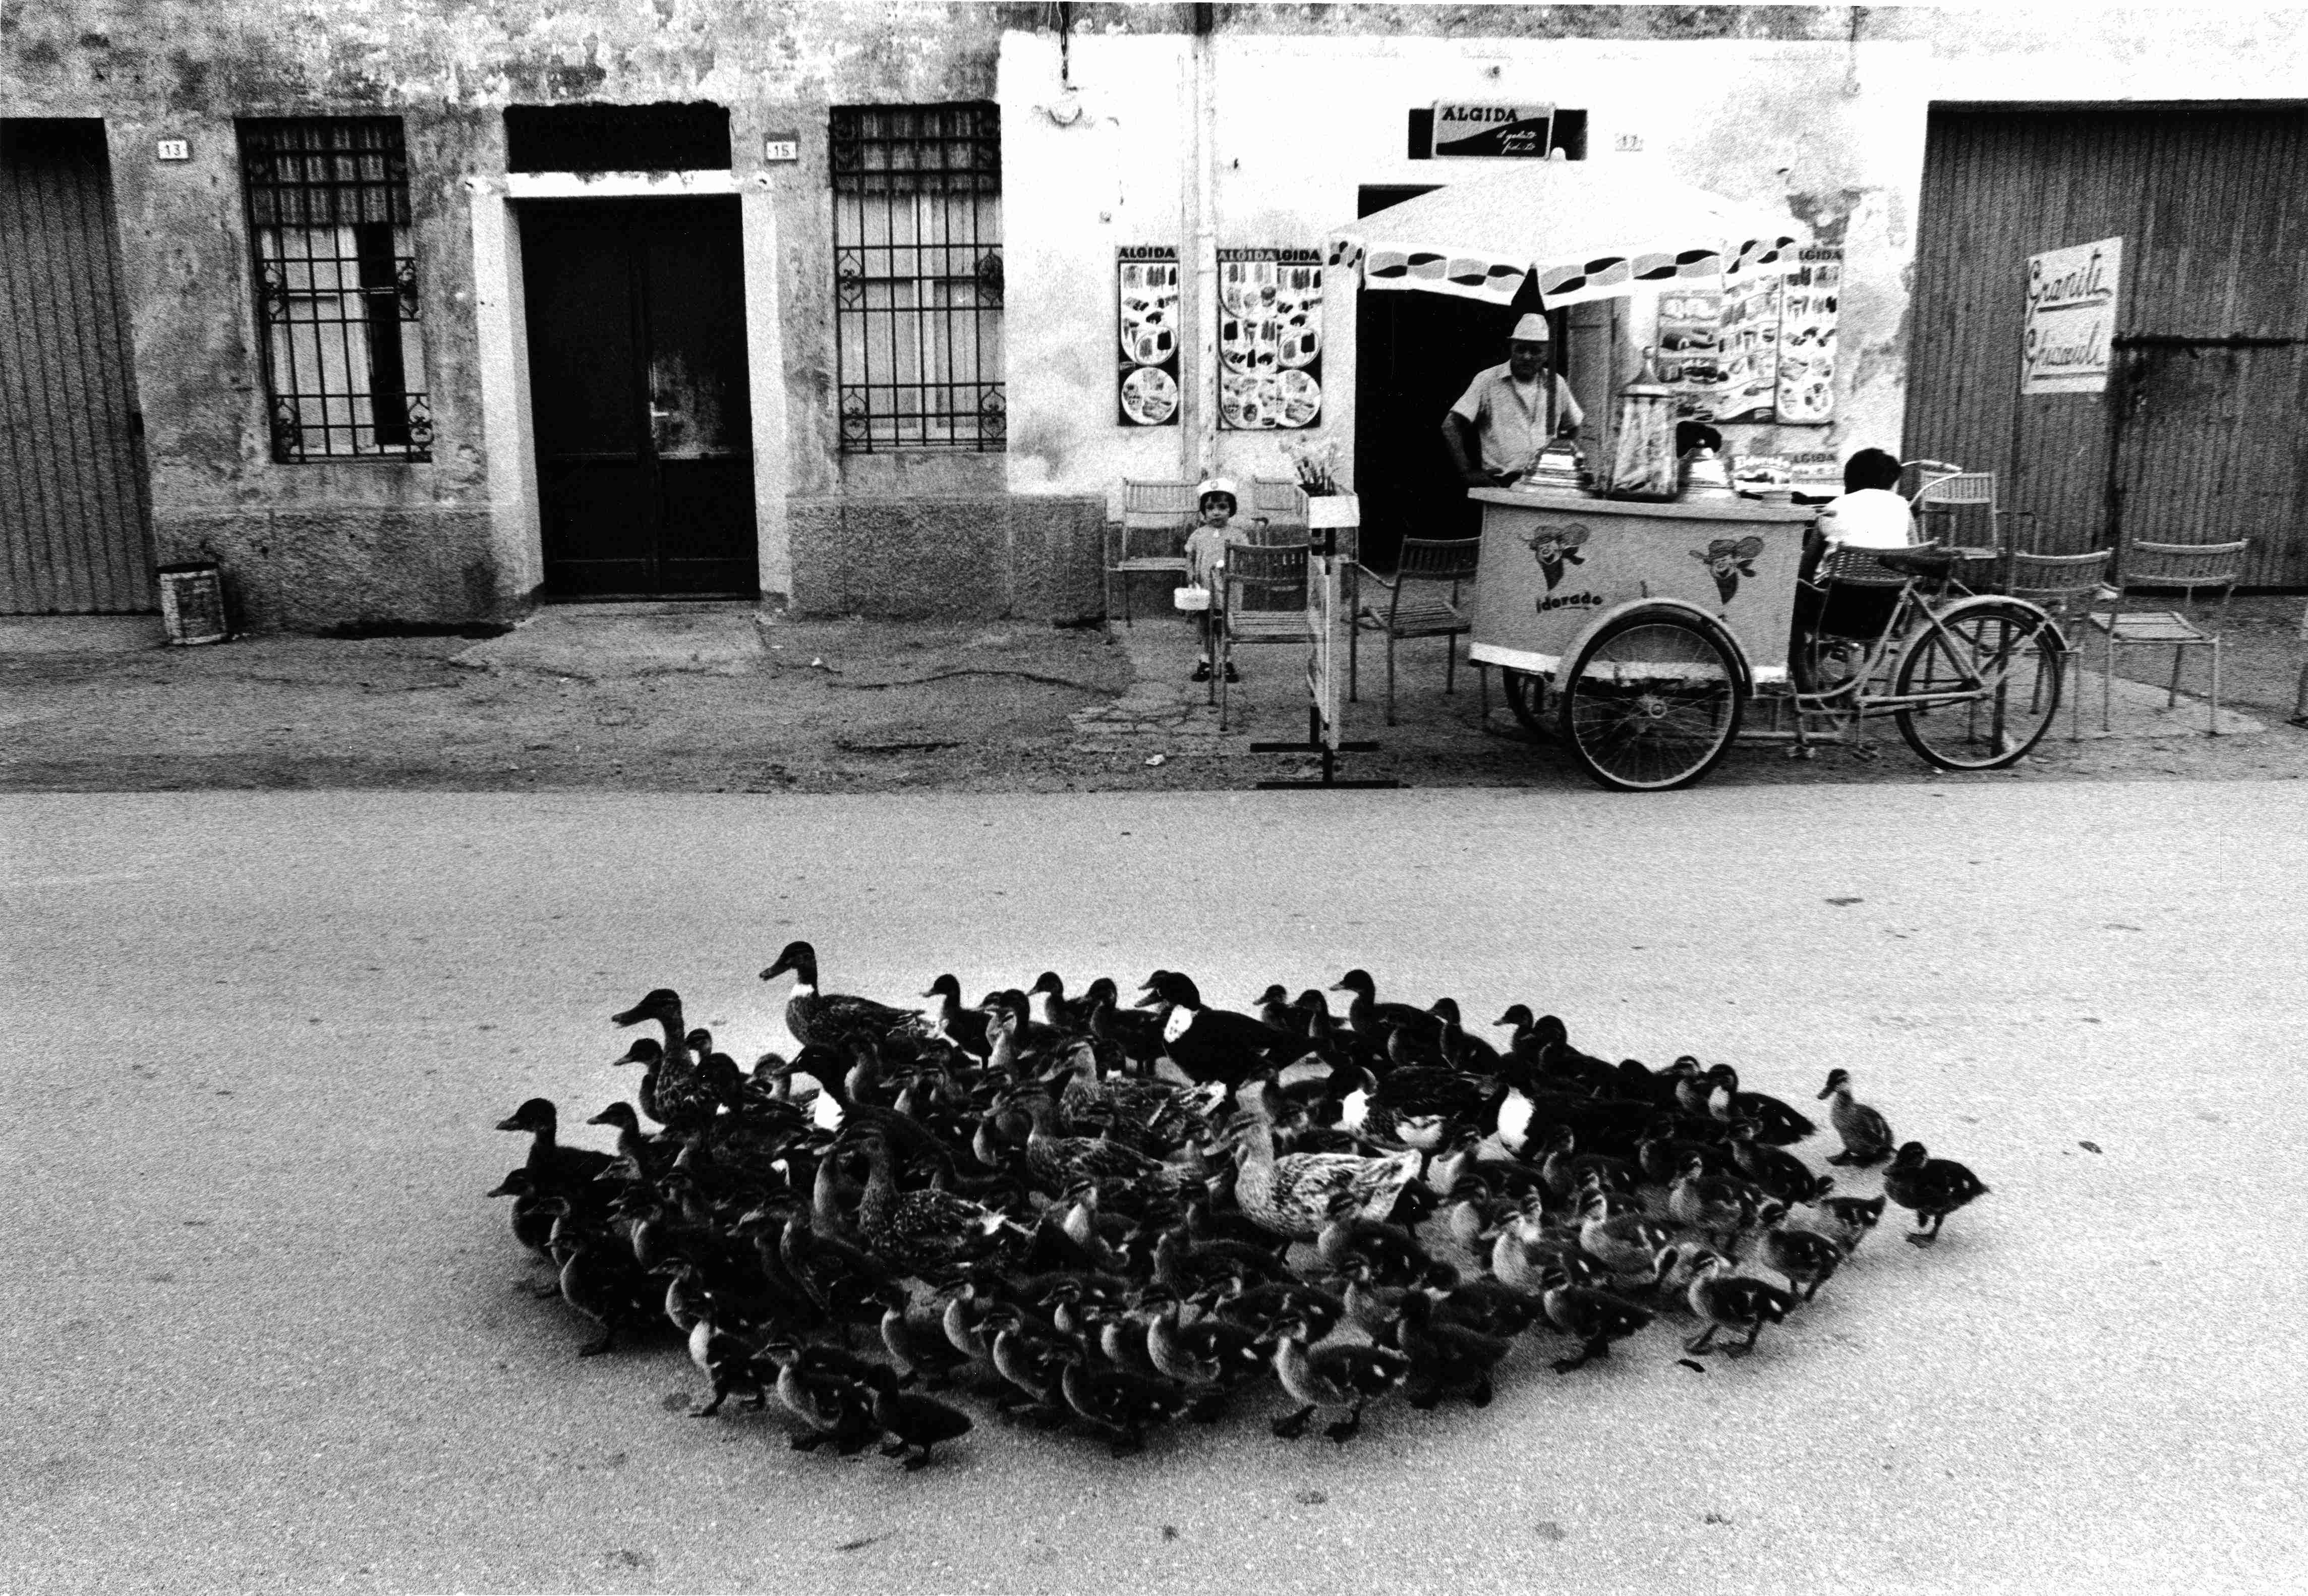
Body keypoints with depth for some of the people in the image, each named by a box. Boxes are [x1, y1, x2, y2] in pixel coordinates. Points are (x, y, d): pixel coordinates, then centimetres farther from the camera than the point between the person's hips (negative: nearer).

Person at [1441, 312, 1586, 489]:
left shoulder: (1555, 383, 13)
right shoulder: (1487, 380, 2)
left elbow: (1577, 428, 26)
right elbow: (1450, 426, -2)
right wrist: (1468, 473, -12)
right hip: (1501, 484, -3)